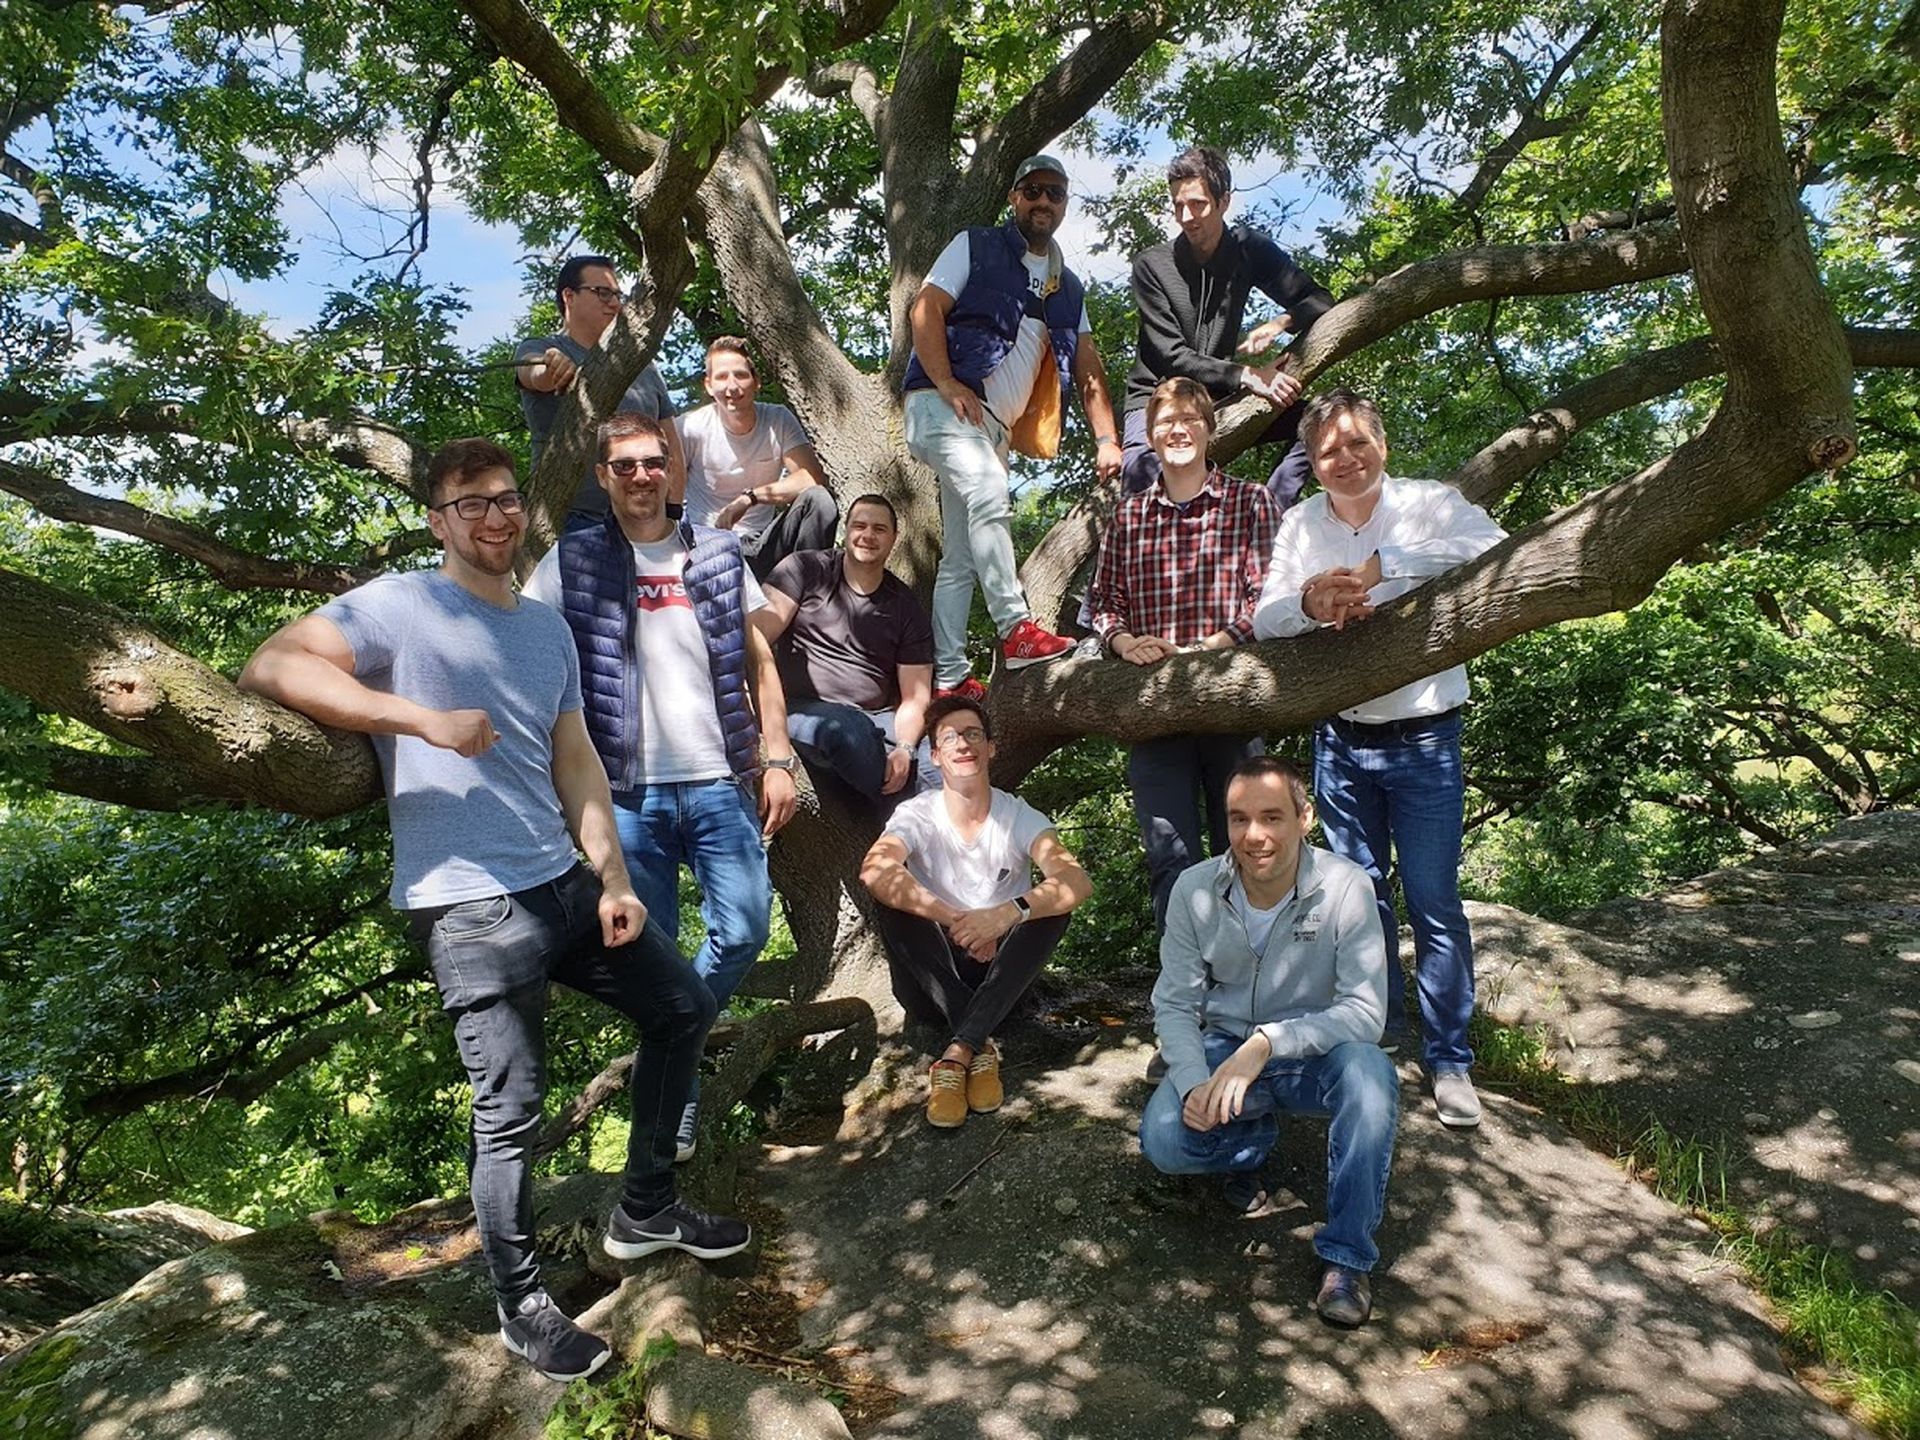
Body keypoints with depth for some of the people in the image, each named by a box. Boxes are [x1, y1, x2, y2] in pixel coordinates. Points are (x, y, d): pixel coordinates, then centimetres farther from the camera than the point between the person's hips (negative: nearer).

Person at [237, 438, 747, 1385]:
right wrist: (423, 718, -24)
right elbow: (269, 667, -16)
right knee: (510, 1110, -2)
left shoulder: (547, 627, 15)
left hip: (566, 885, 8)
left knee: (682, 1011, 15)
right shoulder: (402, 606, -5)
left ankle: (644, 1211, 32)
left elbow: (575, 762, 14)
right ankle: (520, 1306, 22)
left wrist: (614, 880, 6)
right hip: (468, 908, -8)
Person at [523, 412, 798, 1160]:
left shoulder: (718, 552, 8)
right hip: (628, 790, -1)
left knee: (744, 930, -2)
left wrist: (777, 758, 3)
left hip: (719, 780, 2)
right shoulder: (573, 559, 3)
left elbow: (758, 660, 10)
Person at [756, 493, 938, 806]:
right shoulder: (805, 570, 5)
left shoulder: (907, 608, 11)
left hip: (878, 719, 2)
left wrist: (904, 748, -17)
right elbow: (757, 635, -7)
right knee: (846, 727, -38)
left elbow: (915, 695, 4)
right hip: (802, 710, -2)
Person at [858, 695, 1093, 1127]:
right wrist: (955, 921, -37)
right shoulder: (917, 814, -8)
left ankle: (957, 1053, -31)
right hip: (932, 979, 0)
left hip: (1000, 977, 1)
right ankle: (980, 1047, -28)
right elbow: (874, 870, -31)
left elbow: (1078, 882, -25)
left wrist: (1009, 913, -42)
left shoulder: (1019, 816, -7)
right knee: (891, 897, -26)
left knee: (1052, 904, -26)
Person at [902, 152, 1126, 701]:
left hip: (995, 426, 6)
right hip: (943, 404, -6)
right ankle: (1017, 630, -32)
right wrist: (947, 384, -19)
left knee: (961, 557, 4)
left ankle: (948, 677, 4)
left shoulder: (1068, 288, 20)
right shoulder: (975, 246, 5)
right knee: (990, 496, -31)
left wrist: (1106, 438, 2)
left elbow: (1088, 369, 14)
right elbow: (926, 310, -5)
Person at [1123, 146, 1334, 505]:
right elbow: (1171, 357, -15)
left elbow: (1319, 301, 3)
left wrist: (1281, 322, -21)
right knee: (1141, 469, -39)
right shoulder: (1152, 264, -9)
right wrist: (1246, 375, -25)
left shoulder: (1249, 249, 0)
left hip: (1220, 399, 4)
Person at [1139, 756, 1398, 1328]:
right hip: (1225, 1048, 2)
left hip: (1314, 1057, -1)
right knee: (1163, 1141, -24)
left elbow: (1365, 1012, -24)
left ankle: (1347, 1254, -17)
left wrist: (1267, 1043, -35)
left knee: (1369, 1070, -35)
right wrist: (1193, 1083, -25)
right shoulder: (1195, 890, -12)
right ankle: (1252, 1140, 12)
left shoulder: (1345, 887, -19)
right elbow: (1174, 1004, -7)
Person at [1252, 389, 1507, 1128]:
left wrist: (1382, 566, -30)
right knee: (1358, 895, 16)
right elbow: (1265, 619, 0)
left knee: (1434, 904, 1)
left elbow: (1494, 549, -29)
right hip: (1340, 742, 4)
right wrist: (1308, 602, -22)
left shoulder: (1430, 504, -9)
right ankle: (1381, 1022, 35)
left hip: (1423, 740, -4)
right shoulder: (1301, 524, 3)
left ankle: (1450, 1059, 15)